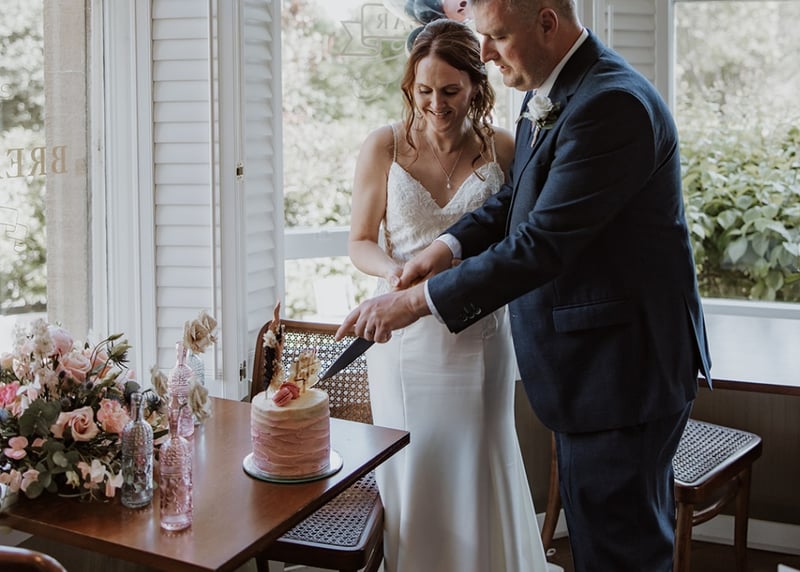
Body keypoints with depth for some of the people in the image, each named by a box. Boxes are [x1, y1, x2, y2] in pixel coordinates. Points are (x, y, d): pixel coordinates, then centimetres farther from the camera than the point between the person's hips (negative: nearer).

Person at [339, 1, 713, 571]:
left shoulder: (612, 103, -23)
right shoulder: (549, 93, 8)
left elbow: (543, 243, -26)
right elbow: (520, 197, 15)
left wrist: (420, 300, -21)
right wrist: (450, 244, -4)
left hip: (622, 366, -10)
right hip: (590, 359, 10)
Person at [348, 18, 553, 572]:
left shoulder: (503, 148, -3)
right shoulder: (384, 147, -4)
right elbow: (360, 241, 3)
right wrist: (392, 270, -18)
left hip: (479, 334, 0)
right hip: (406, 334, 0)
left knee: (480, 469, 9)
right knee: (412, 470, 9)